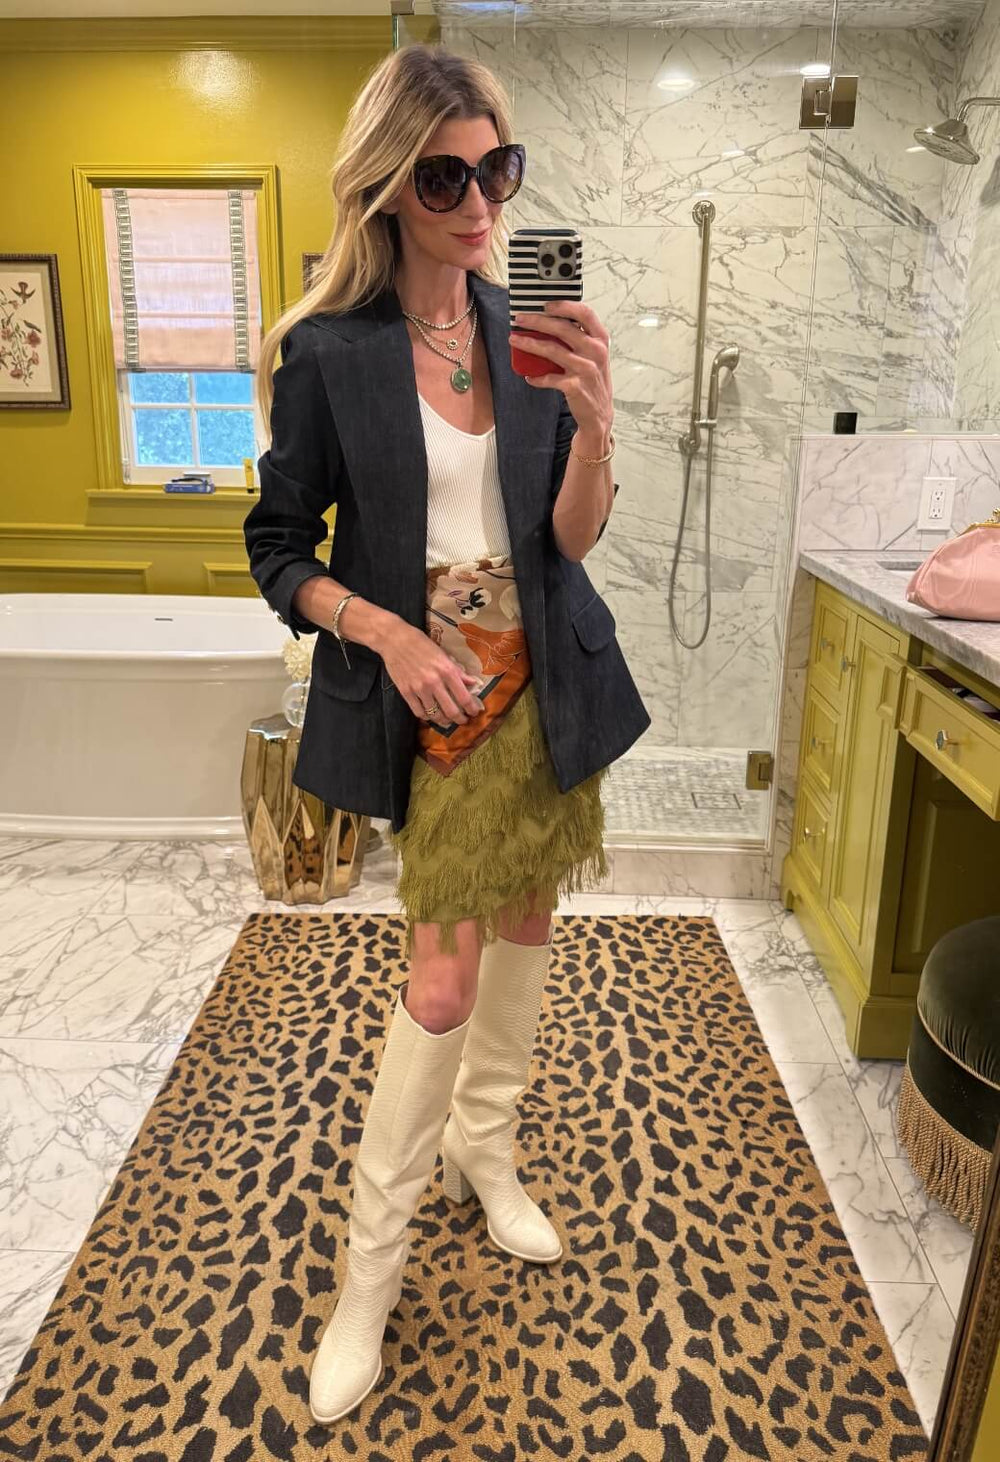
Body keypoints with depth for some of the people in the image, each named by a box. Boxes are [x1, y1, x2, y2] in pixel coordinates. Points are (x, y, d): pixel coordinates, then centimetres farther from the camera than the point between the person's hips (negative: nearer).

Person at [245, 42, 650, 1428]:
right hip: (434, 694, -4)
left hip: (542, 682, 5)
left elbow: (570, 544, -2)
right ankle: (372, 1266, 17)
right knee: (446, 976, -4)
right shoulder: (329, 353, -9)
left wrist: (594, 423, -20)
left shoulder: (532, 333, 1)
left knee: (525, 919, 14)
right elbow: (278, 549, -3)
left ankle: (485, 1150, 39)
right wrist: (388, 633, -18)